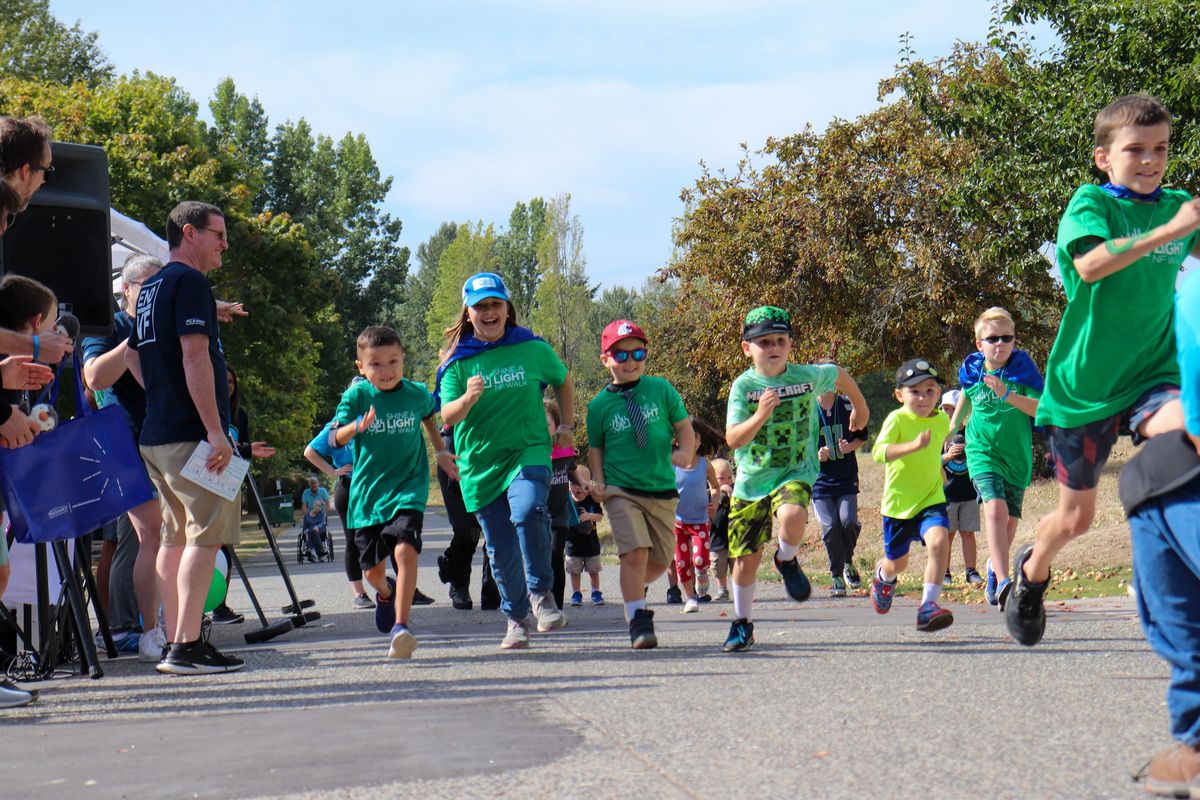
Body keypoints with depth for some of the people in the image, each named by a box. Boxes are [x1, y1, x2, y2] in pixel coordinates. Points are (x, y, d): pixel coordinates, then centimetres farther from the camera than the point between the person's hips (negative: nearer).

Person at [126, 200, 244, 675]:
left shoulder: (151, 287, 19)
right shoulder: (190, 281, -11)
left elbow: (132, 356, 26)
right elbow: (194, 355, -20)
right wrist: (216, 430, -22)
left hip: (156, 435, 10)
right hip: (192, 435, -10)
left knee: (176, 537, 12)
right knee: (205, 536, -10)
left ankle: (175, 643, 13)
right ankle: (188, 647, -15)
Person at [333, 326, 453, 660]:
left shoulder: (417, 393, -1)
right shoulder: (357, 396, -7)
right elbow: (336, 440, -16)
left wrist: (441, 451, 19)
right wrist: (356, 426, -35)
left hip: (408, 488, -1)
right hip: (367, 492, 1)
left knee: (405, 549, -26)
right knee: (372, 571, 11)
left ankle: (400, 626, -28)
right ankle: (386, 593, 48)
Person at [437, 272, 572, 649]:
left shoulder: (533, 349, 0)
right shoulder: (458, 361, 0)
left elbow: (563, 381, 20)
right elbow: (448, 416, -10)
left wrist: (566, 425, 14)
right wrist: (469, 397, -29)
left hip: (528, 452, -2)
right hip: (480, 462, 2)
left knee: (527, 510, -32)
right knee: (501, 550, 8)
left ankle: (542, 593, -15)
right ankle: (515, 618, 29)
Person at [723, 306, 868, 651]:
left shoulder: (808, 376, -7)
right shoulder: (743, 386, -10)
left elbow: (840, 375, 17)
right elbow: (733, 440, -19)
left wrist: (860, 408, 31)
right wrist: (761, 415, -35)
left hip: (795, 472, -1)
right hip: (751, 480, 1)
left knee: (792, 517, -35)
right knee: (746, 558, 6)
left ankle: (787, 560, 0)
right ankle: (742, 624, 27)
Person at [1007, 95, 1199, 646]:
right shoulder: (1091, 203, -10)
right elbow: (1090, 265, -30)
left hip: (1152, 375, 3)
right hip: (1085, 382, -2)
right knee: (1076, 516, 12)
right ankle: (1032, 570, 45)